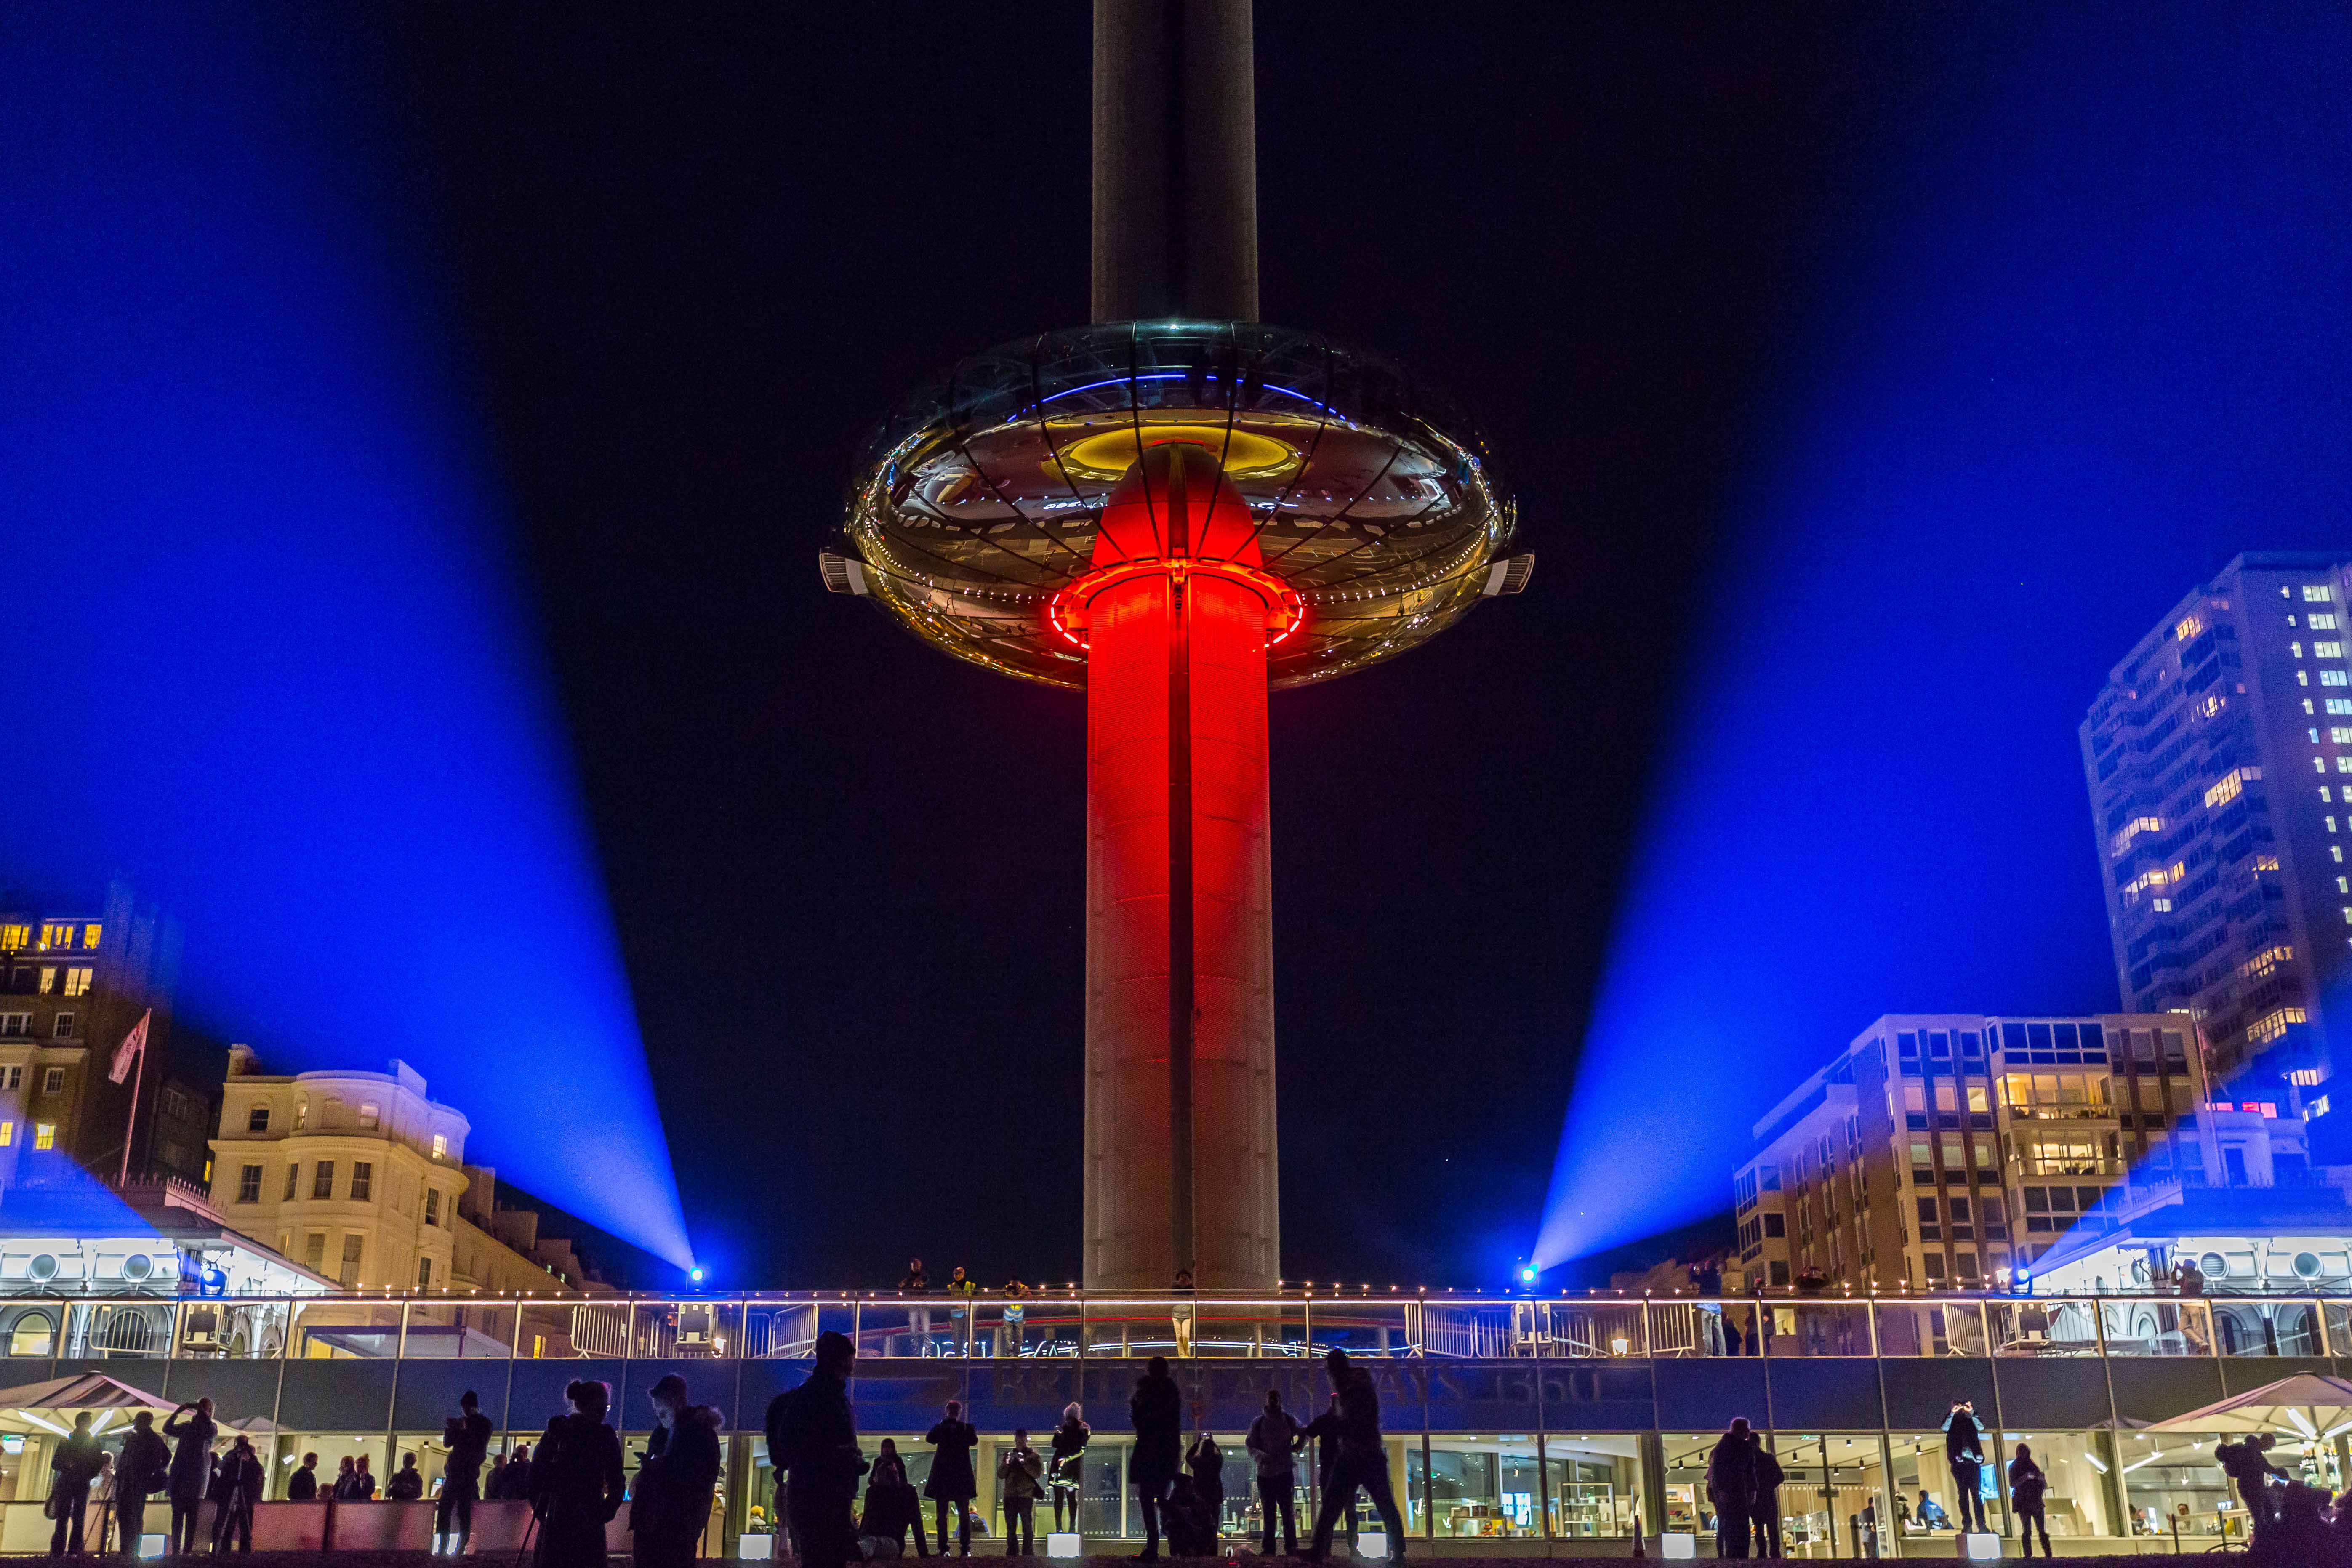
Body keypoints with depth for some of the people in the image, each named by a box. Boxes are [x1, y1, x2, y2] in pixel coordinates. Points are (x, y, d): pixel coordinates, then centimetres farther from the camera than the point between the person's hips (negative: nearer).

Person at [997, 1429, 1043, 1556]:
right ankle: (1012, 1554, 11)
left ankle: (1028, 1554, -3)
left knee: (1027, 1528, -6)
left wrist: (1024, 1463, -19)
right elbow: (1000, 1475, 10)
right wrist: (1006, 1464, -9)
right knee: (1010, 1529, 6)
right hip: (1010, 1496, 3)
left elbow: (1038, 1473, -8)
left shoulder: (1033, 1456, 6)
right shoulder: (1009, 1454, 14)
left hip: (1026, 1497, -3)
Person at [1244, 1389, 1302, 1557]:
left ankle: (1291, 1547, -2)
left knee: (1288, 1511, -3)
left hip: (1285, 1472, -1)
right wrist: (1260, 1457, -19)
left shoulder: (1289, 1421, 6)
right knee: (1268, 1513, 3)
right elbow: (1250, 1445, 1)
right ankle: (1268, 1548, 5)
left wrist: (1296, 1447, 1)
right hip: (1265, 1472, 1)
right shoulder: (1258, 1423, 6)